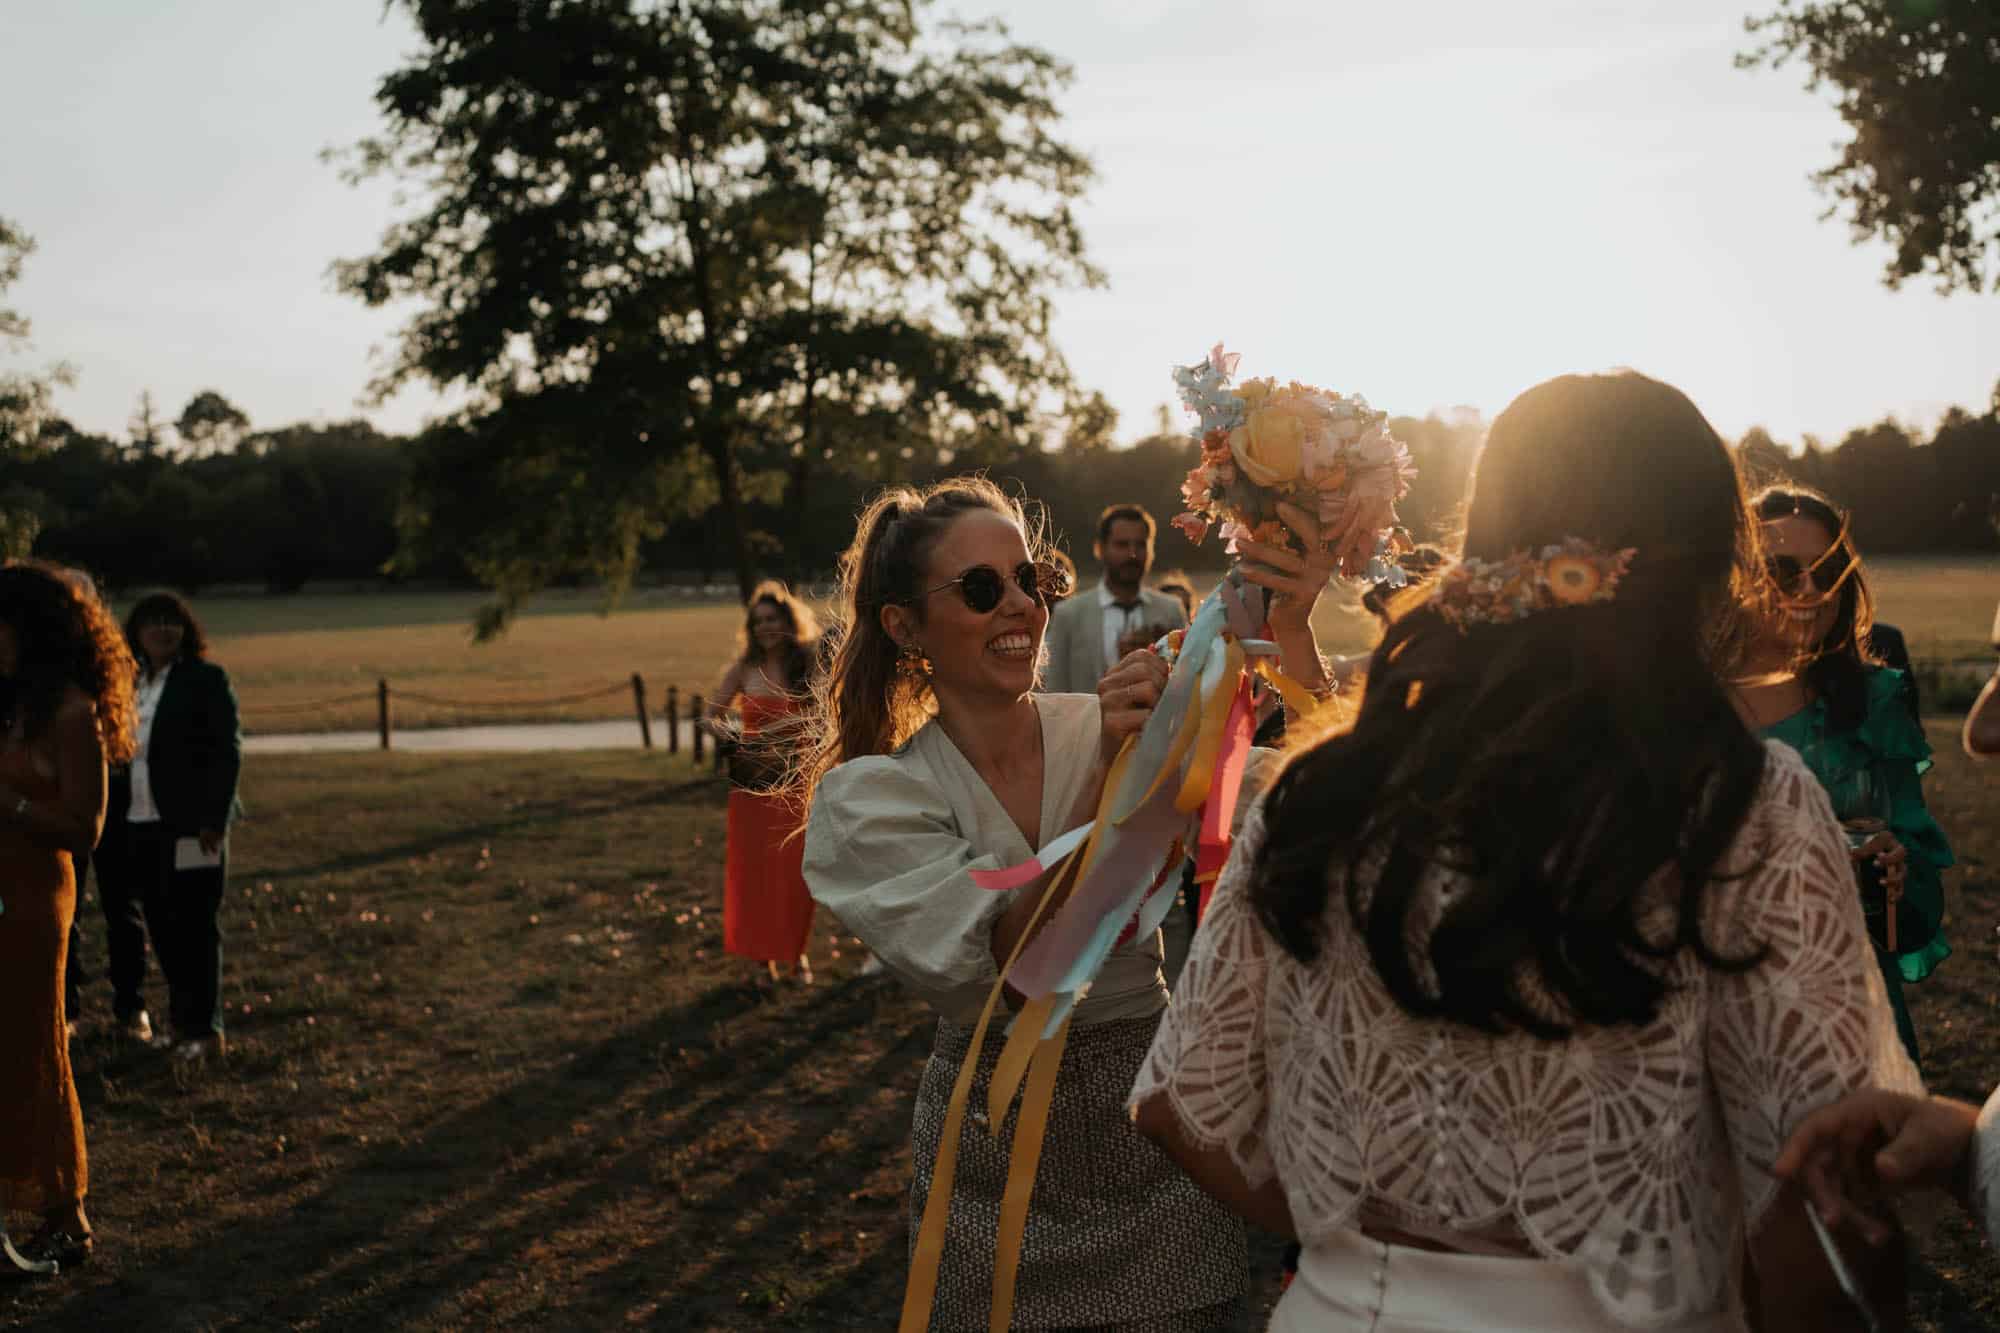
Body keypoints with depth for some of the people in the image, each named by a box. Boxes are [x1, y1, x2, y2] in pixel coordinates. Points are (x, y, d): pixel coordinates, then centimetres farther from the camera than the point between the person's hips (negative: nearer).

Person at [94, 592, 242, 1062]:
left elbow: (227, 752, -8)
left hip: (189, 828, -5)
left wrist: (214, 820, -14)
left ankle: (203, 1030, 7)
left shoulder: (206, 679, -4)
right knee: (161, 926, 9)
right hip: (135, 828, 5)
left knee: (192, 926, -1)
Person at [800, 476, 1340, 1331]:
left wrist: (1291, 633, -32)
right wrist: (1106, 776, -31)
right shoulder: (867, 794, -9)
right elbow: (1009, 959, -23)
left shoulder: (1120, 728, -5)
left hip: (1151, 1115, 1)